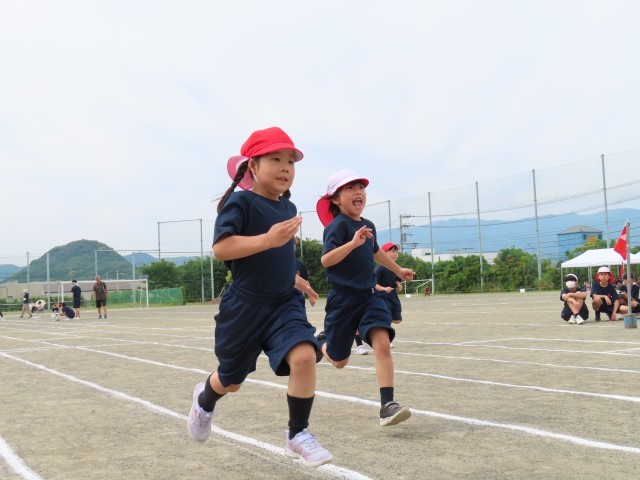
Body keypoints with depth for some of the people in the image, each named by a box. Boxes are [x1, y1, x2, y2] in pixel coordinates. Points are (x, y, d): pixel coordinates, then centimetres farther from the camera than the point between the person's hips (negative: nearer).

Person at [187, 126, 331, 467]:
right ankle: (205, 399, 51)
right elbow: (221, 248, -27)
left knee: (304, 356, -22)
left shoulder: (287, 207, 8)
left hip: (284, 304, 5)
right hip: (244, 306, -4)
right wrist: (269, 238, -35)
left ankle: (297, 435, -2)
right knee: (231, 381, 13)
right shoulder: (240, 202, -14)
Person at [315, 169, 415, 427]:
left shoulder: (368, 225, 8)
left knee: (382, 343, -19)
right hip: (343, 299, -5)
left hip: (369, 296, 5)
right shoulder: (338, 225, -14)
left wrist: (398, 270, 42)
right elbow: (325, 260, -27)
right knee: (339, 361, 10)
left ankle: (387, 406, -18)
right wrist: (353, 242, -39)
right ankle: (322, 341, 46)